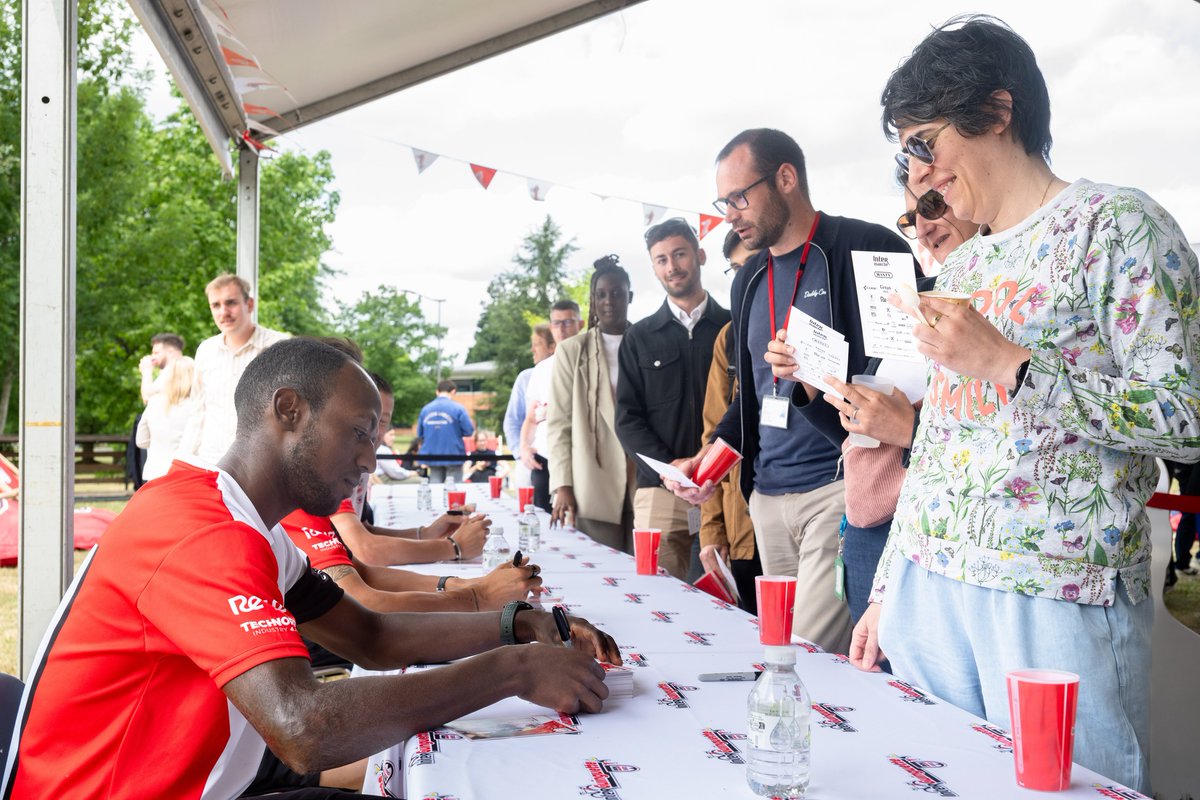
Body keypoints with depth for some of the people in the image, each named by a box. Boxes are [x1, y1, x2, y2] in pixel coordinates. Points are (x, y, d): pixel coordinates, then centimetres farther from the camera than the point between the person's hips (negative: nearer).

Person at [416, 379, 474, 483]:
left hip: (432, 457, 4)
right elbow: (469, 430, -9)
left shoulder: (426, 409, 3)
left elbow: (420, 434, 6)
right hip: (453, 454, -4)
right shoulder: (457, 408, -8)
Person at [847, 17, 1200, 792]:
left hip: (1060, 603, -6)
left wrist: (1009, 365, -18)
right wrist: (886, 591, 18)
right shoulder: (961, 267, 16)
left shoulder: (1115, 224, -4)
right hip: (927, 586, 6)